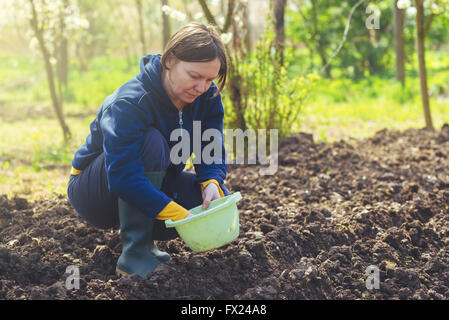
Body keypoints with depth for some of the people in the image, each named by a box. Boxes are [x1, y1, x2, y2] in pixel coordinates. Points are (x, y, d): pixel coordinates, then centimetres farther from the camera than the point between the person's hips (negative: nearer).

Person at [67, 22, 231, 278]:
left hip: (151, 182, 6)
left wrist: (211, 183, -32)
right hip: (95, 193, -6)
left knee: (217, 198, -19)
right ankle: (135, 252, -29)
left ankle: (146, 233, 3)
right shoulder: (129, 103, -30)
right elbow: (123, 178, -38)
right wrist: (182, 217, -43)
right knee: (151, 142, -35)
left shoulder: (208, 97, -9)